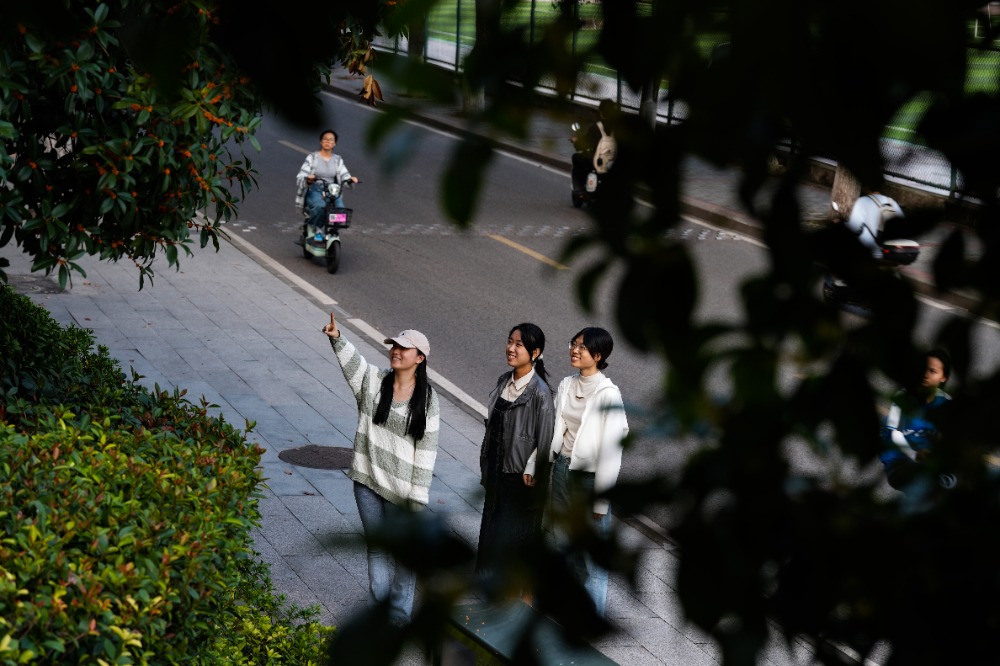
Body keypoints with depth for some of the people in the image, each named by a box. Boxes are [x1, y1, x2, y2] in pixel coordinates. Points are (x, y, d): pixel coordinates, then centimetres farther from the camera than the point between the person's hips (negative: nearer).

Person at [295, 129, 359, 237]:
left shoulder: (338, 160, 11)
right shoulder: (312, 157, 0)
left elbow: (344, 176, -1)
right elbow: (300, 178, -8)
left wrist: (350, 179, -25)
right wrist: (308, 179, -32)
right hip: (314, 191, -3)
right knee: (320, 206, -38)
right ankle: (312, 227, -8)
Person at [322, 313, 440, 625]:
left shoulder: (427, 400, -8)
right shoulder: (373, 381, -2)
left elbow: (426, 450, -8)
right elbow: (352, 360, -22)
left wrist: (418, 495, -10)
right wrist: (337, 338, -43)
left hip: (401, 490, -2)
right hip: (367, 482, 3)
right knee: (377, 548, 16)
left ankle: (400, 615, 23)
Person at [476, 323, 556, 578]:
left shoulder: (539, 392, -19)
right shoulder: (504, 381, 3)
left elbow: (544, 441, -17)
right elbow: (492, 426, 10)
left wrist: (531, 476, -14)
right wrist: (486, 467, 13)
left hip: (521, 478, -7)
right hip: (496, 471, 7)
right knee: (491, 532, 16)